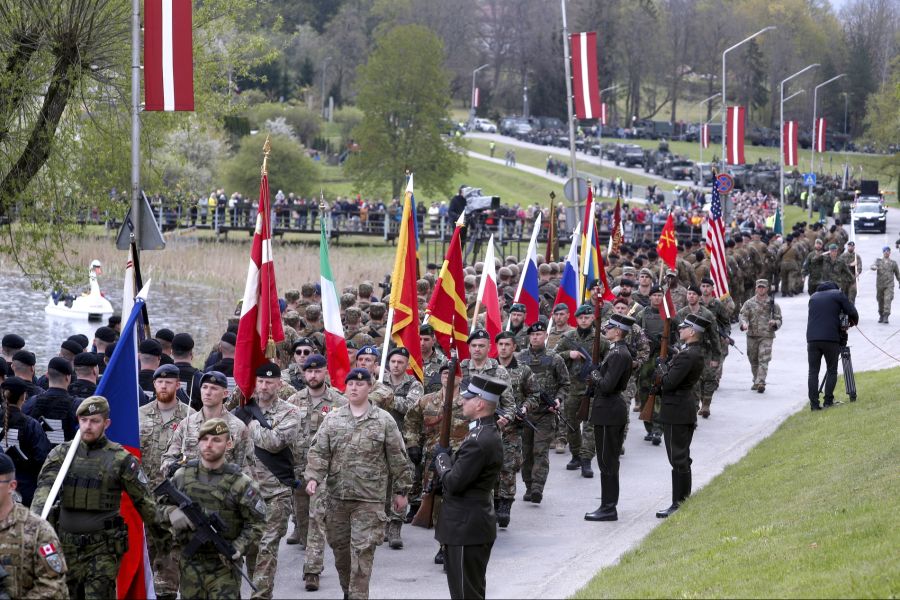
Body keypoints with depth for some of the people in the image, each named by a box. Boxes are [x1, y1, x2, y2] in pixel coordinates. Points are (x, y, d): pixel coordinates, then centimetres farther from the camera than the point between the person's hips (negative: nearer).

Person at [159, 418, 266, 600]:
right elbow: (162, 504, 13)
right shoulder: (182, 475, 1)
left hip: (224, 565, -3)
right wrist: (172, 512, -10)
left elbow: (256, 523, -4)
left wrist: (238, 547, -17)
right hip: (190, 564, 3)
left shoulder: (240, 483, -9)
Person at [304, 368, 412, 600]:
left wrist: (401, 490, 4)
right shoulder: (332, 419, 6)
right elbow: (319, 452, 3)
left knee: (362, 550, -7)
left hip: (369, 498, -3)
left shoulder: (384, 421, -1)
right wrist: (313, 477, -13)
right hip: (337, 496, 3)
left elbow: (398, 458, 3)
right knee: (340, 546, 13)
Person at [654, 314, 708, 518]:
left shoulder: (687, 356, -22)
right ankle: (684, 500, 23)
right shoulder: (696, 353, 10)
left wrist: (661, 369, -6)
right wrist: (666, 367, 2)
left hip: (676, 412, -10)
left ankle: (678, 505, -3)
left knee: (678, 459, -6)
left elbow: (669, 382, -24)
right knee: (682, 458, 17)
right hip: (688, 410, 10)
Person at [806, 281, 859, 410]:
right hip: (831, 338, -3)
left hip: (812, 338, 3)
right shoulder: (838, 294, 6)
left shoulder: (813, 297, 18)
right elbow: (852, 312, 1)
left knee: (813, 372, 3)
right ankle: (828, 401, 0)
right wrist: (853, 321, 24)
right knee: (832, 370, 8)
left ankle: (814, 403, -4)